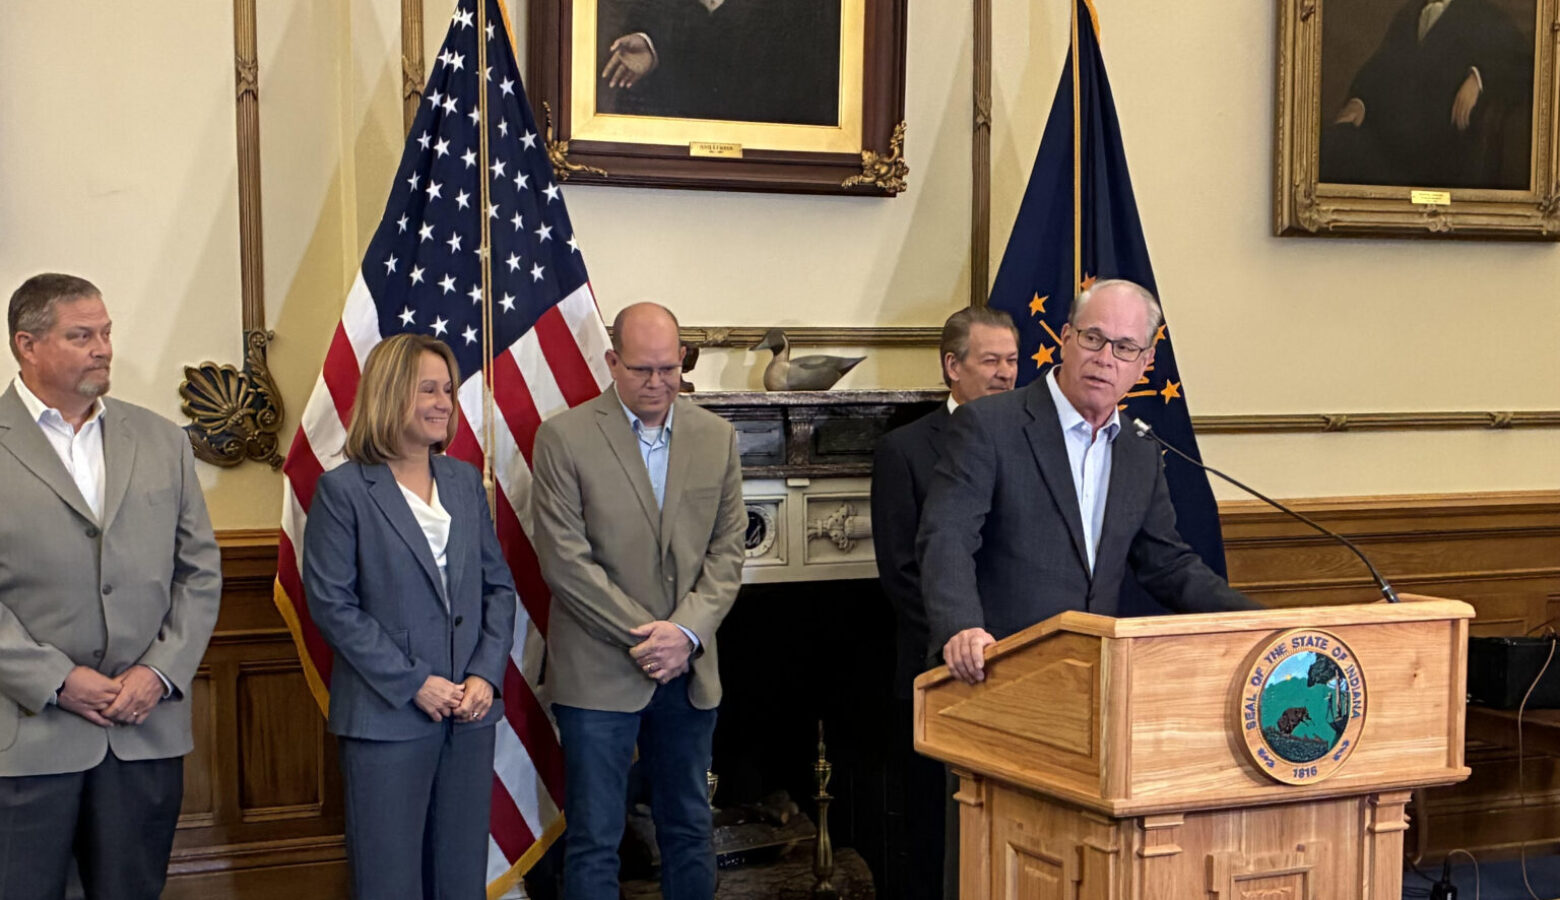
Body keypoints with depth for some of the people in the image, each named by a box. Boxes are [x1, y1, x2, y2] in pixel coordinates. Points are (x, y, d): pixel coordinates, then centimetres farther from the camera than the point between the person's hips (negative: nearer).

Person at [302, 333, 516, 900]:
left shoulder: (465, 482, 10)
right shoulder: (343, 490, -6)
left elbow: (499, 586, 11)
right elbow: (331, 604, -10)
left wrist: (486, 674, -4)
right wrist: (414, 684, -14)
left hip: (470, 713, 5)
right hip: (386, 716, -5)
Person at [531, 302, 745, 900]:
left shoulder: (716, 437, 6)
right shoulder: (564, 437, -7)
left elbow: (727, 551, 4)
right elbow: (565, 561, -11)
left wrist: (687, 632, -11)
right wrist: (645, 635, -14)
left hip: (689, 671, 4)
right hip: (599, 671, -4)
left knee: (690, 832, 15)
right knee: (594, 844, 2)